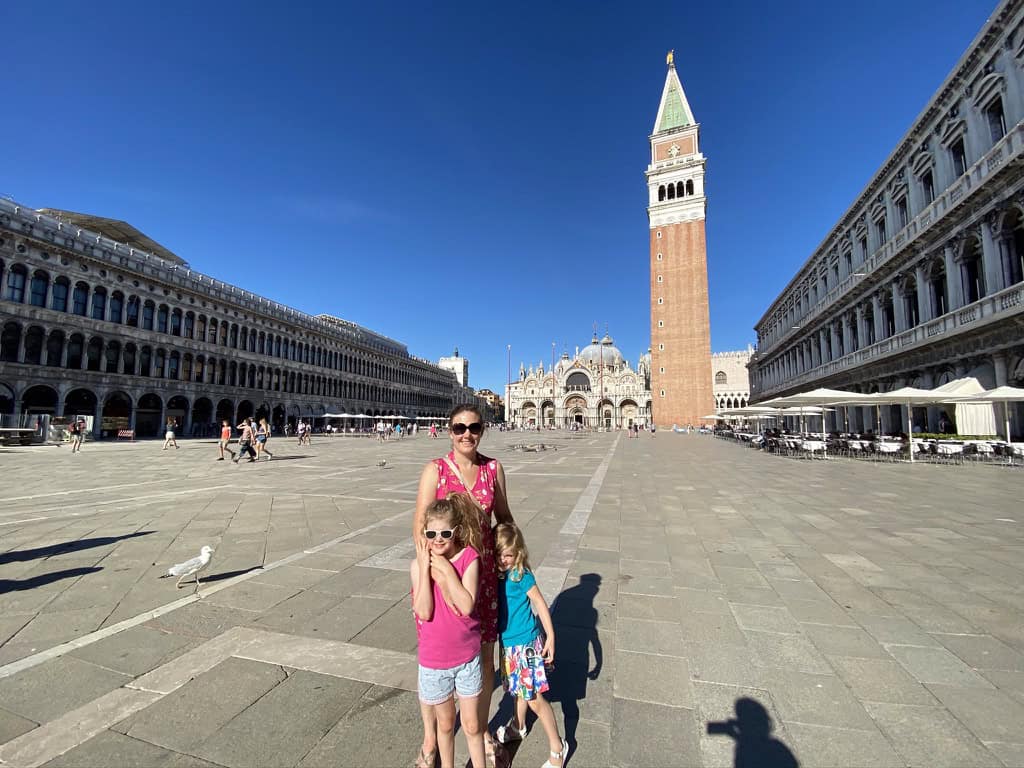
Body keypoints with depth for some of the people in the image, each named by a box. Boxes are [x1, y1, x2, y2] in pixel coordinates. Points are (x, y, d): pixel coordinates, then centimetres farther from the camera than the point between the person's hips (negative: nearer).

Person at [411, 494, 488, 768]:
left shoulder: (469, 558, -17)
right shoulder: (419, 565, -15)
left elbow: (467, 606, -24)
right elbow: (424, 612, -23)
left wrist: (447, 570, -28)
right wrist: (425, 568, -28)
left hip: (468, 656, 0)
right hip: (434, 660, 1)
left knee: (472, 725, 18)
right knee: (445, 723, 23)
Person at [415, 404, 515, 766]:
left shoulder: (493, 468, -2)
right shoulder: (435, 469, -11)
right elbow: (420, 526, -10)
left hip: (483, 570, 3)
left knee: (485, 657, 16)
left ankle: (481, 730, 43)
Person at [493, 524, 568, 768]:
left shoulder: (521, 574, -21)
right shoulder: (495, 573, -6)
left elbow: (540, 603, -17)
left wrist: (550, 637, -16)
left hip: (526, 643, -6)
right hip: (508, 641, 6)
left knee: (534, 698, 3)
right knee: (520, 690, 26)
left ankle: (557, 747, 23)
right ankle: (517, 727, 50)